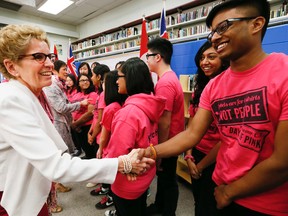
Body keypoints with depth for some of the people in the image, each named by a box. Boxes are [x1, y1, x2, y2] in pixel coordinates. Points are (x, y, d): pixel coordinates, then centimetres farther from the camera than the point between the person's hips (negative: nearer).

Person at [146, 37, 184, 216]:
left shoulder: (164, 83, -25)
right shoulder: (170, 77, 8)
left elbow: (165, 122, -26)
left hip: (167, 142, -10)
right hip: (169, 140, 10)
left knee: (168, 179, 11)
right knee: (162, 175, 24)